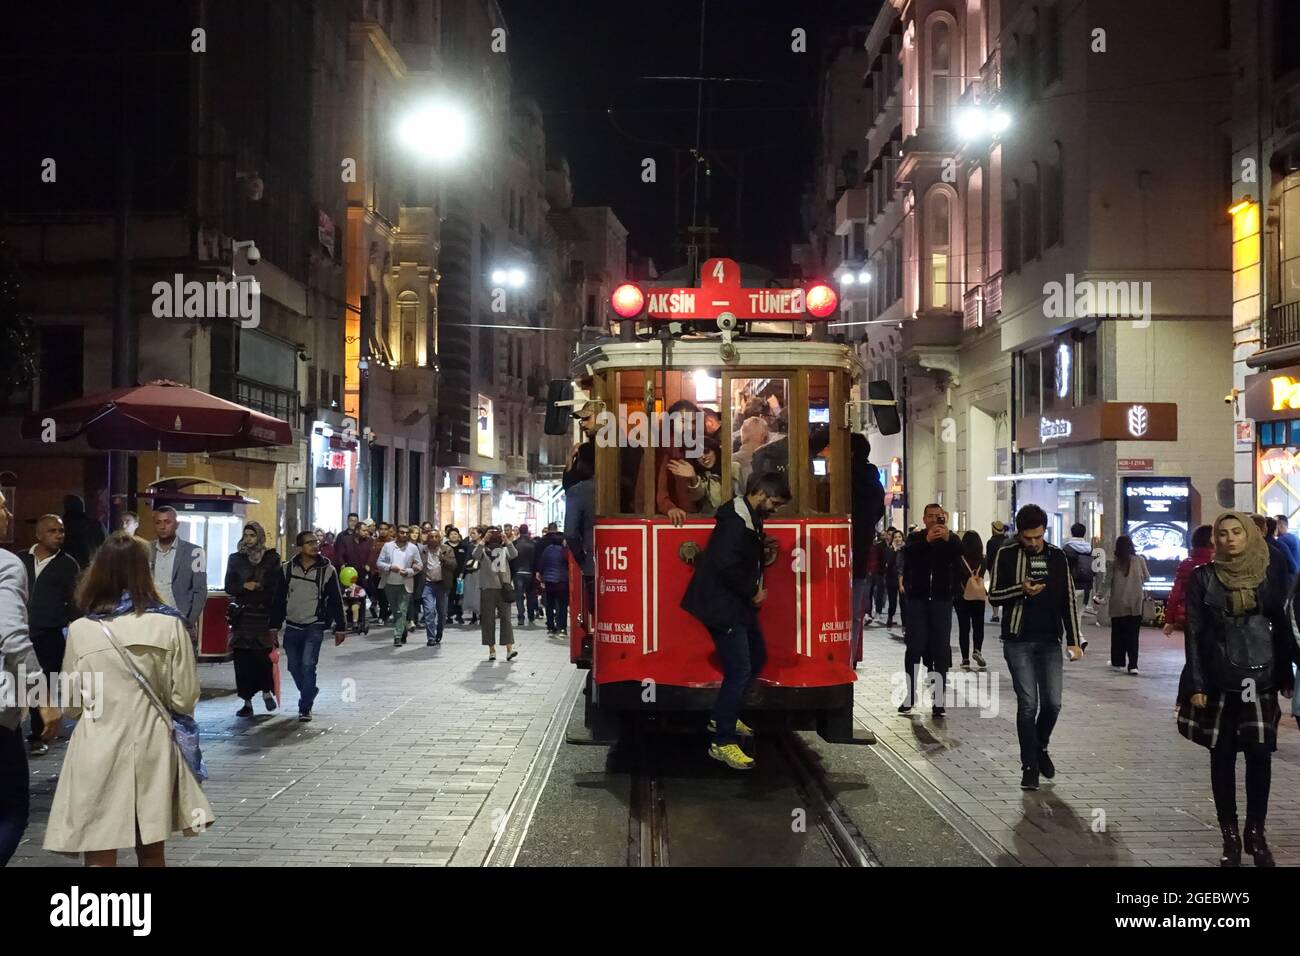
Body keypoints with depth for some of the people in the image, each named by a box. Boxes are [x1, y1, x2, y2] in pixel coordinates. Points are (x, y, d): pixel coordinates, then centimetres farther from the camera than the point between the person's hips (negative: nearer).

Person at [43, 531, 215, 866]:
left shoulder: (80, 630, -5)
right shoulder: (169, 625, -7)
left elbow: (71, 705, 5)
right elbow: (184, 699, -2)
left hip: (97, 751, -1)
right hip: (151, 748, 1)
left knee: (100, 858, 6)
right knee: (152, 853, 17)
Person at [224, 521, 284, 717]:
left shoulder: (271, 558, 5)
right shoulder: (236, 559, 11)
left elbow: (278, 587, 3)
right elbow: (229, 587, 7)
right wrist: (245, 586, -10)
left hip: (264, 614, -2)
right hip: (242, 615, 2)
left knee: (264, 655, -12)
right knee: (242, 659, -1)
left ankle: (267, 690, 13)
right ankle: (247, 702, 5)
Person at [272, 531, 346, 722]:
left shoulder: (327, 570, -4)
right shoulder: (288, 569, 1)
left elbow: (336, 601, 0)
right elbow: (279, 599, 7)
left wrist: (340, 627, -1)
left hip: (314, 627, -3)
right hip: (292, 626, 3)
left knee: (308, 665, -14)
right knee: (294, 667, 9)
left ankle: (305, 708, -4)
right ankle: (310, 693, 35)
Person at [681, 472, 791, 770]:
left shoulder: (750, 518, 11)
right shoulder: (735, 521, -21)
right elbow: (727, 567, -27)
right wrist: (752, 593, -16)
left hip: (739, 603, 11)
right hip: (722, 605, -11)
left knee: (757, 657, 20)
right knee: (739, 670, -11)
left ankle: (721, 716, 34)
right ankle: (723, 743, -3)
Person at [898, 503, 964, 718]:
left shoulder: (950, 539, 6)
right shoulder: (916, 538, 6)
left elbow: (959, 551, -18)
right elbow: (908, 551, -17)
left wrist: (948, 537, -39)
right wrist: (927, 540, -36)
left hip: (942, 600, 0)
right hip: (918, 599, 0)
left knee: (941, 650, -1)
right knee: (913, 648, 1)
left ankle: (939, 700, 2)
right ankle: (910, 696, 10)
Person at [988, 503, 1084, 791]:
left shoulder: (1057, 556, 6)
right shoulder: (1007, 555, -2)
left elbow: (1069, 600, 9)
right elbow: (993, 596, -2)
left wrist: (1073, 640, 3)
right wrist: (1020, 590, -21)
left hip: (1050, 641, 3)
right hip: (1018, 642, -3)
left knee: (1052, 703, 2)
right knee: (1028, 704, -5)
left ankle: (1041, 747, 29)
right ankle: (1029, 766, 5)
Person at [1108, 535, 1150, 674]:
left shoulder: (1114, 561, -9)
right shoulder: (1139, 560, -5)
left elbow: (1108, 581, -7)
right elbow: (1146, 577, 7)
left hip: (1118, 603, 0)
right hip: (1135, 603, 1)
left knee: (1118, 634, 14)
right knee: (1133, 635, 3)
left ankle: (1117, 661, 24)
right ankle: (1133, 665, -4)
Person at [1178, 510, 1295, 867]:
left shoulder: (1271, 574, 3)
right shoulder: (1203, 577, -1)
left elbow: (1282, 628, 7)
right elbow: (1193, 633, -2)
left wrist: (1286, 677, 5)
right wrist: (1196, 684, -6)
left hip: (1261, 678, 1)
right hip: (1218, 680, -1)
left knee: (1260, 754, -3)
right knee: (1222, 756, 3)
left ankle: (1256, 833, 11)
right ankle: (1230, 836, 11)